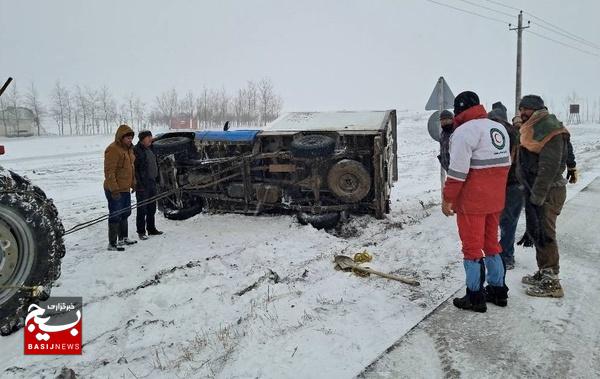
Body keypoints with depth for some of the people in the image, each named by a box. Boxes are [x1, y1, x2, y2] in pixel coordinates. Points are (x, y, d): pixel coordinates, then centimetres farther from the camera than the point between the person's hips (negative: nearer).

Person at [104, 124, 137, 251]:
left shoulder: (128, 148, 13)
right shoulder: (113, 150, -17)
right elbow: (109, 172, -21)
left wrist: (133, 183, 22)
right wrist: (114, 189, -24)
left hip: (125, 189, 10)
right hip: (115, 191, -10)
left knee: (125, 214, 18)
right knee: (115, 216, -4)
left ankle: (123, 238, 32)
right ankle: (112, 244, 4)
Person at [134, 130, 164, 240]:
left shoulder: (150, 149, 13)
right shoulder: (137, 150, -13)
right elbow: (134, 168, -17)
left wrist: (156, 178, 17)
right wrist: (139, 184, -20)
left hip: (152, 182, 8)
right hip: (142, 184, -8)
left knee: (152, 208, 15)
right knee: (142, 209, -2)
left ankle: (151, 229, 26)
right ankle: (141, 232, 7)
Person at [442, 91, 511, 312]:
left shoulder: (464, 131, -15)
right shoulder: (499, 128, 13)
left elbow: (458, 170, -19)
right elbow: (504, 164, 17)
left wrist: (448, 199, -12)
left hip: (471, 202, -8)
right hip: (495, 201, 8)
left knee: (472, 248, 2)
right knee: (491, 243, 19)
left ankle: (475, 297, 11)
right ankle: (498, 291, 29)